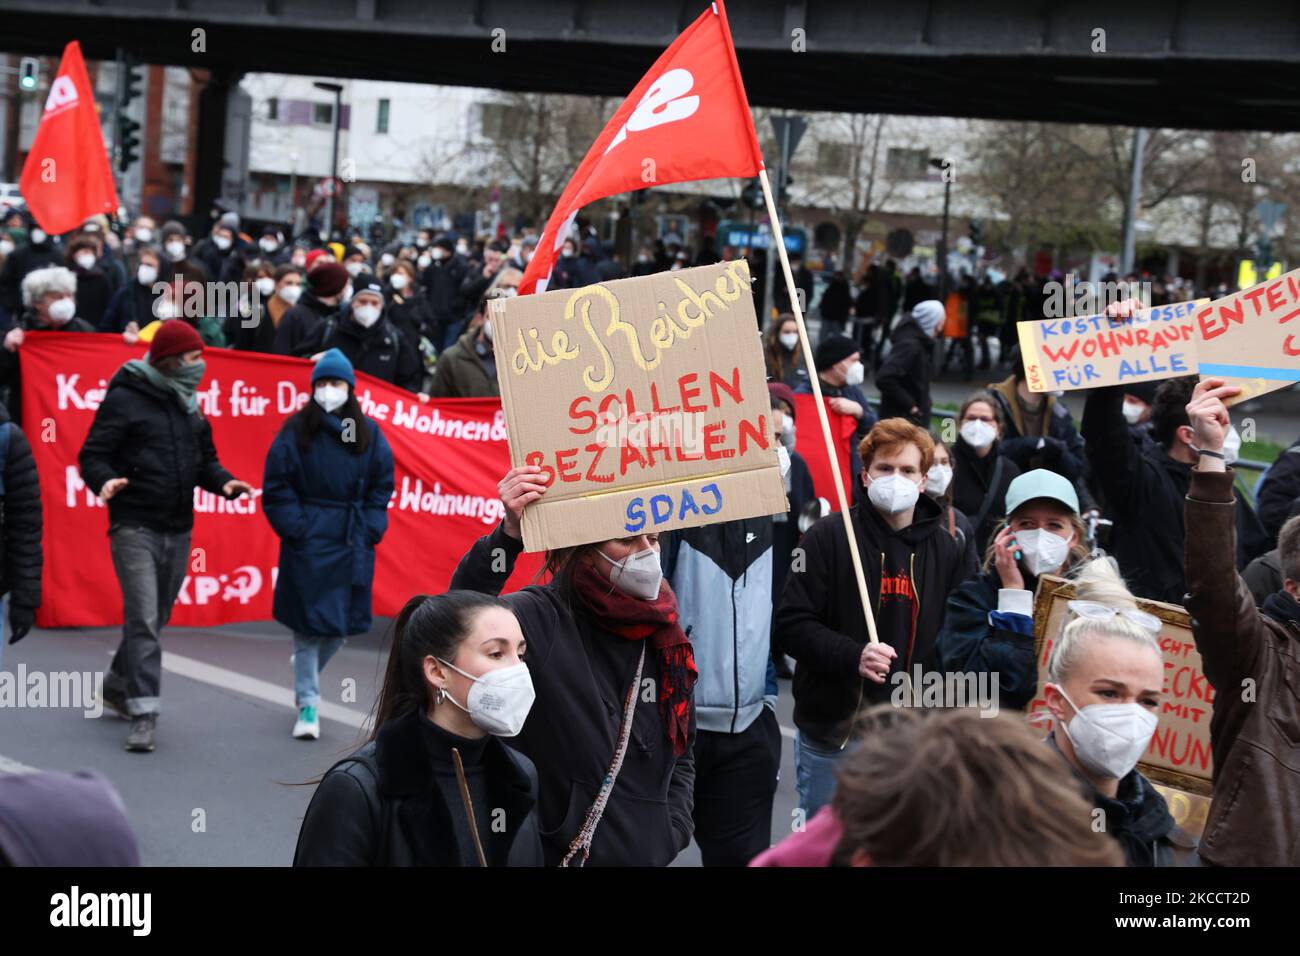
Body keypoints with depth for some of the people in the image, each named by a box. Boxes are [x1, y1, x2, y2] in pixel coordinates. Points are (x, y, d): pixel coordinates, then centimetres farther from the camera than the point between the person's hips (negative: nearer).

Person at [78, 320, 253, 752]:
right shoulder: (124, 399, -8)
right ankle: (144, 712, -15)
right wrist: (104, 481, -30)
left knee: (156, 619, 15)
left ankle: (117, 685, 34)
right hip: (135, 527, -7)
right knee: (143, 620, -14)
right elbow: (93, 454, -9)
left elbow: (204, 459, 20)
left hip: (178, 530, 7)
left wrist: (222, 481, -1)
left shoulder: (188, 404, 14)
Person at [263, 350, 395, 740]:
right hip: (308, 542, -3)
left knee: (342, 624, 8)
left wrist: (369, 529, 1)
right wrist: (295, 528, -9)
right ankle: (308, 706, 4)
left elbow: (382, 485, 11)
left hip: (352, 543, 3)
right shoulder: (296, 431, -2)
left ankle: (307, 676, 35)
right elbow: (276, 486, -1)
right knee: (308, 624, -3)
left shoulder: (368, 433, 6)